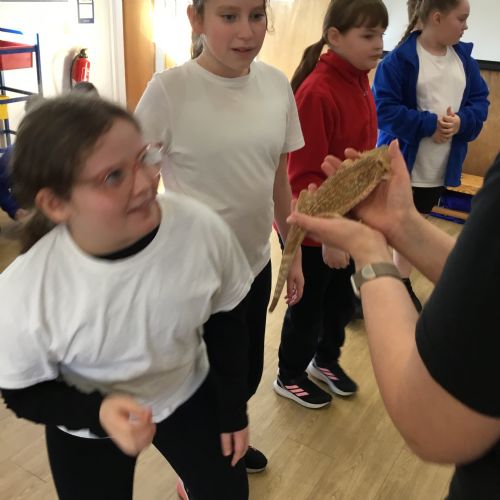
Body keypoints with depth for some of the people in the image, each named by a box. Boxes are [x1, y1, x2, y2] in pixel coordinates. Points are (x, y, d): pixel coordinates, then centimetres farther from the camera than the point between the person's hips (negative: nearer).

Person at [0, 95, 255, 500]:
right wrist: (97, 411, -32)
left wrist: (233, 409, 1)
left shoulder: (203, 228, -28)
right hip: (86, 430, -1)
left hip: (190, 395, 2)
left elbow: (226, 320, -8)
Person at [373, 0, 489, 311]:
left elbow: (480, 100, 6)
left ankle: (403, 283, 37)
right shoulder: (400, 58, -15)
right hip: (400, 163, -6)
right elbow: (384, 108, -19)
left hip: (441, 167, 6)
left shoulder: (464, 57, 4)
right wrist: (430, 124, -22)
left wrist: (463, 121, -15)